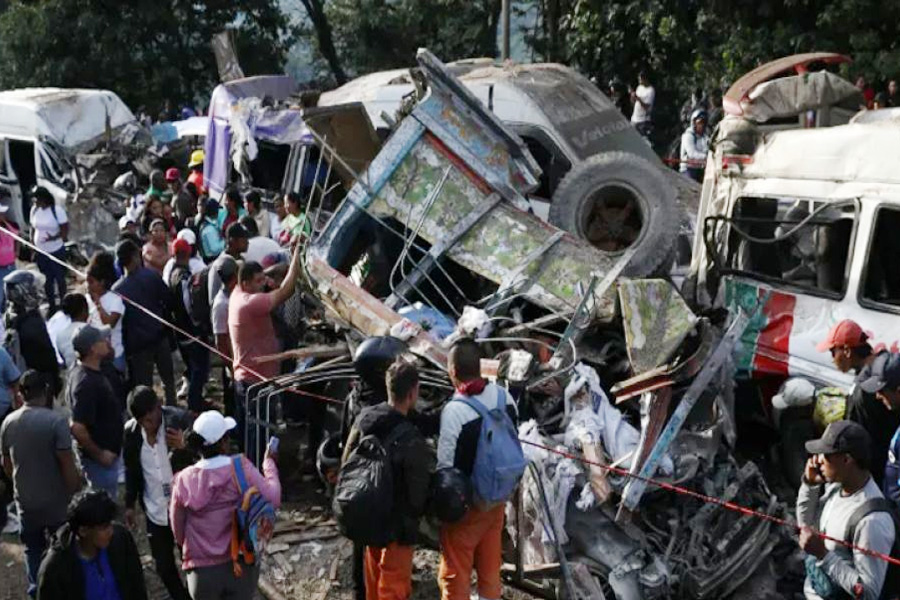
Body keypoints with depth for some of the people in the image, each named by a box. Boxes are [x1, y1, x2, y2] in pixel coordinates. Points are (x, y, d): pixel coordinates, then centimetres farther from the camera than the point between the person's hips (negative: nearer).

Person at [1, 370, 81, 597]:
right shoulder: (56, 421, -21)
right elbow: (68, 465, -20)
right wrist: (76, 493, -4)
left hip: (25, 501, 4)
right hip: (57, 501, -4)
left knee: (33, 548, 22)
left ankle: (36, 590, 26)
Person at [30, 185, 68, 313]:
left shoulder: (57, 210, -16)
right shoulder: (34, 210, -2)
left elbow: (65, 229, -13)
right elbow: (33, 229, 6)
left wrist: (54, 237, -31)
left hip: (57, 251, -4)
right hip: (41, 252, 4)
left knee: (60, 279, 9)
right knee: (47, 280, 14)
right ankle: (51, 306, 27)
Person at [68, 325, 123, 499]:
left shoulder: (82, 372, 3)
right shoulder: (87, 383, -28)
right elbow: (78, 429, -32)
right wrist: (99, 454, -21)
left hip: (106, 453, 9)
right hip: (101, 458, -9)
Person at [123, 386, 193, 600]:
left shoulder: (181, 420, -18)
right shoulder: (130, 431, -6)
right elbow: (131, 471, 8)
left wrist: (185, 446, -34)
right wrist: (130, 505, 11)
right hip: (155, 512, 4)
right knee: (163, 566, 13)